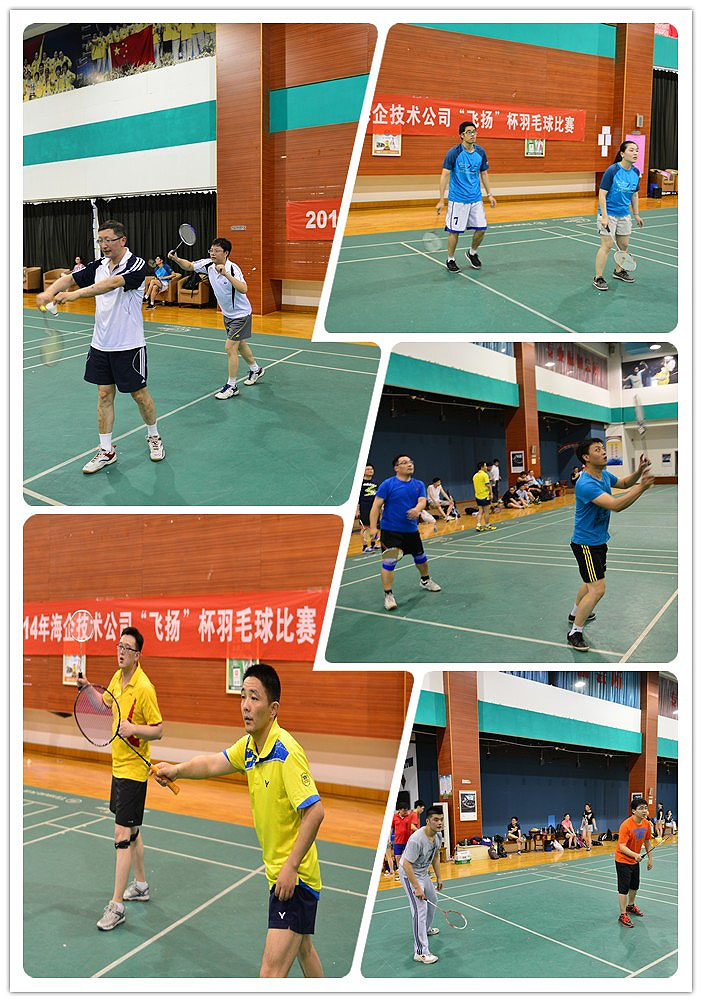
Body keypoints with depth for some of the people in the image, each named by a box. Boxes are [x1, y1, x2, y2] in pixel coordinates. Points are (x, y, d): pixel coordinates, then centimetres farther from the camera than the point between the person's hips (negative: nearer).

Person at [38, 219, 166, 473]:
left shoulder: (136, 264, -15)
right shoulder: (98, 265, 6)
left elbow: (112, 283, -30)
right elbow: (70, 278, -3)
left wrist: (75, 294, -38)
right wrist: (50, 291, -25)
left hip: (128, 346, -5)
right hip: (101, 344, 5)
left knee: (139, 394, 7)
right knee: (104, 395, 7)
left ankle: (154, 437, 30)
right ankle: (106, 451, 14)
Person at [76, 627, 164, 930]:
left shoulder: (144, 688, -20)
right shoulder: (117, 678, 5)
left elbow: (159, 730, -16)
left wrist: (134, 728, -31)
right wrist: (88, 687, 8)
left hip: (133, 769, -9)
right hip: (118, 766, 9)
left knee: (123, 833, -9)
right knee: (131, 829, 20)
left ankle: (116, 906, -6)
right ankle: (140, 885, 36)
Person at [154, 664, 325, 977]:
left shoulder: (286, 752, -24)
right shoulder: (248, 746, 3)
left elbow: (315, 811, -27)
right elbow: (213, 764, 15)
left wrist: (291, 866, -26)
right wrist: (177, 769, -1)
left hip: (294, 877, -10)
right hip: (279, 873, 10)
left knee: (272, 969, -16)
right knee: (302, 948, 28)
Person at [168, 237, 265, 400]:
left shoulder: (232, 268, -29)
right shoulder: (208, 264, -9)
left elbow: (243, 289, -44)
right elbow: (189, 266, 5)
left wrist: (225, 273, -50)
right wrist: (176, 259, -14)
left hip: (241, 314, -8)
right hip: (227, 313, 8)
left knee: (230, 347, -11)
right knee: (240, 344, 23)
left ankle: (232, 386, -1)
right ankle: (256, 370, 46)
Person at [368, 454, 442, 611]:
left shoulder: (418, 485, 6)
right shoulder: (388, 484, -9)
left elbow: (422, 501, -8)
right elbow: (377, 505, -11)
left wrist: (417, 509, -33)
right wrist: (373, 527, -19)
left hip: (411, 529, 5)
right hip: (390, 530, -5)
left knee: (420, 557, 21)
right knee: (389, 562, -14)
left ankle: (425, 580, 48)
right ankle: (388, 595, -6)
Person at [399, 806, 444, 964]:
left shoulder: (437, 835, -7)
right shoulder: (416, 840, -35)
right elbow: (407, 864, -31)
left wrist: (439, 877, 13)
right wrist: (417, 888, -29)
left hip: (423, 873, 9)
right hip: (409, 874, -9)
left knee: (432, 901, 26)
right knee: (420, 910, -17)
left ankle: (426, 929, 53)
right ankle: (421, 952, -15)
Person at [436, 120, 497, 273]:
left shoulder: (480, 152, 4)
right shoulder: (454, 152, -11)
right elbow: (444, 175, -11)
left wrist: (489, 194, 14)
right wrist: (441, 200, -15)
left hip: (476, 199, 5)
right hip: (457, 200, -5)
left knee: (481, 228, 2)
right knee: (455, 231, -1)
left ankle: (472, 253, 27)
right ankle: (450, 260, 18)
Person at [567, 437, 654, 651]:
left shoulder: (604, 475, 1)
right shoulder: (586, 484, -29)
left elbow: (624, 483, 20)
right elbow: (615, 505, -36)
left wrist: (639, 473, -1)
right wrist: (642, 487, -34)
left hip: (599, 541, 10)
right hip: (586, 543, -10)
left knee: (591, 583, 26)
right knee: (597, 589, -13)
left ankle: (575, 613, 49)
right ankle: (575, 633, -3)